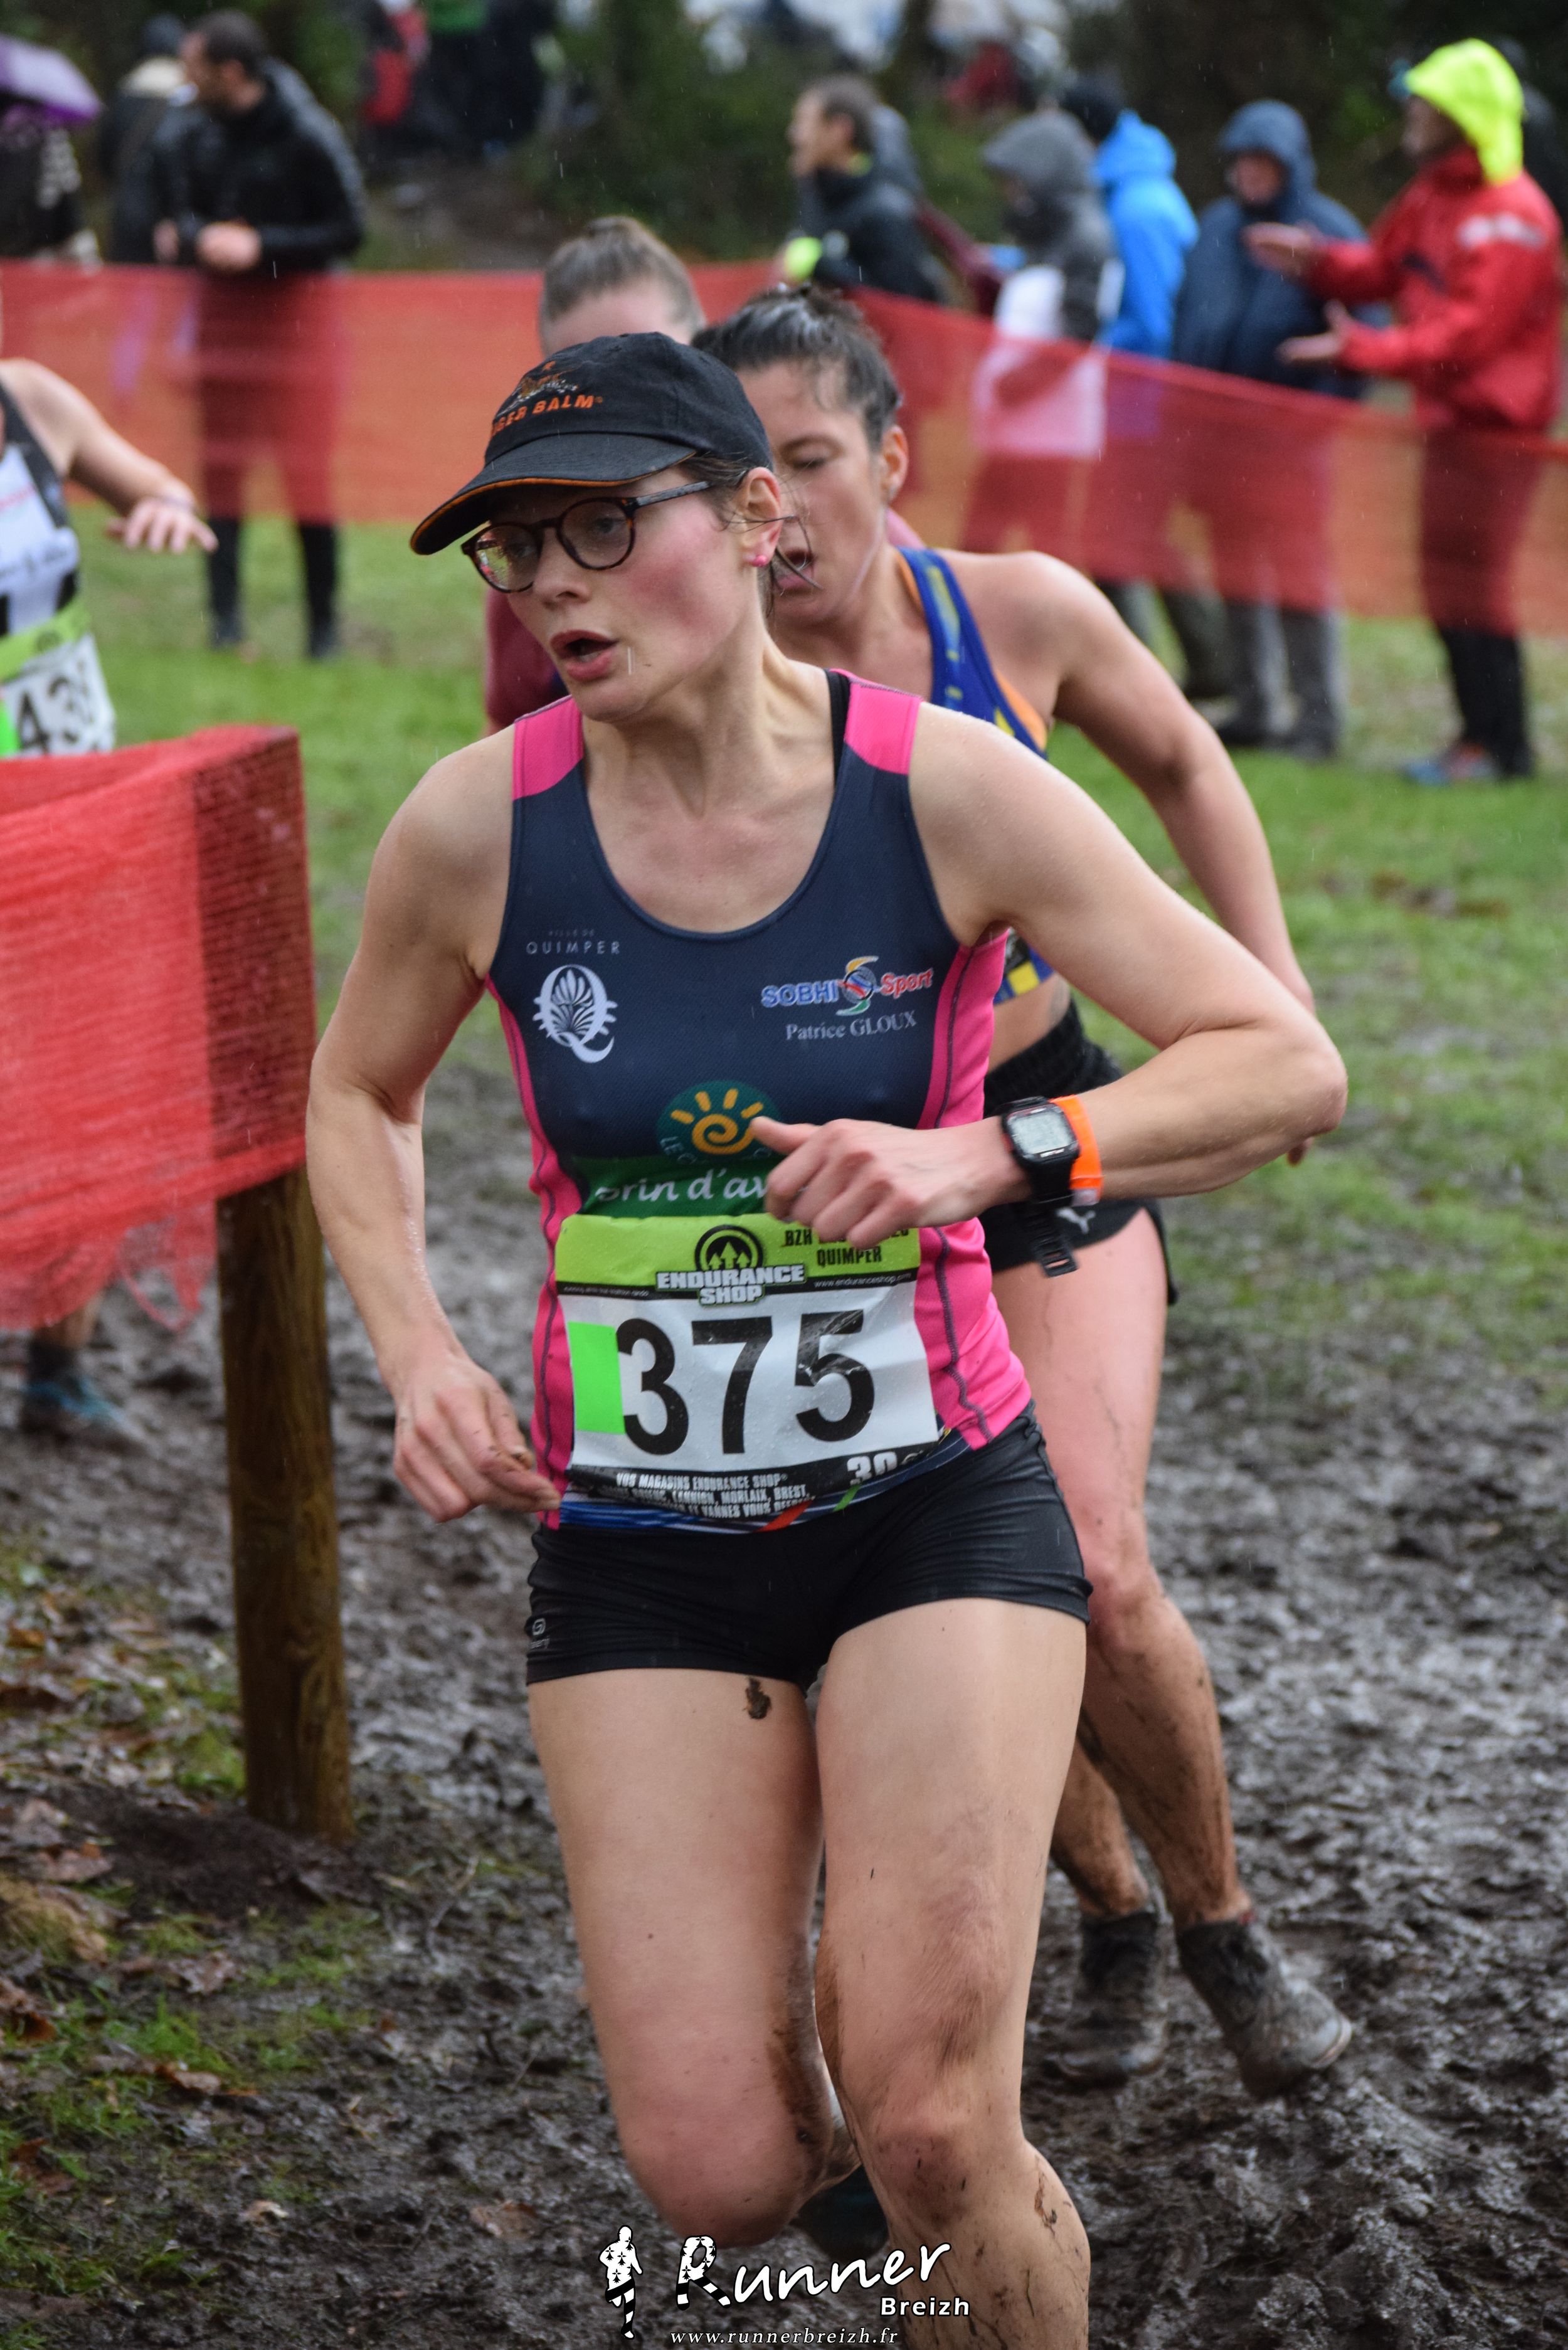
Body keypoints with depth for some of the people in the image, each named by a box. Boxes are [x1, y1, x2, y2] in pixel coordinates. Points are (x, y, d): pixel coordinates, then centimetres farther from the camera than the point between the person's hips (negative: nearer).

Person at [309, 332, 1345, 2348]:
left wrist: (989, 1156, -23)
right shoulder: (477, 829, -8)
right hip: (634, 1539, 2)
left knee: (931, 2136, -13)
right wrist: (417, 1357, -3)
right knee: (719, 2180, -3)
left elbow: (1288, 1065, -9)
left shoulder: (943, 790, -12)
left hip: (936, 1502, -1)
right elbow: (356, 1097, 13)